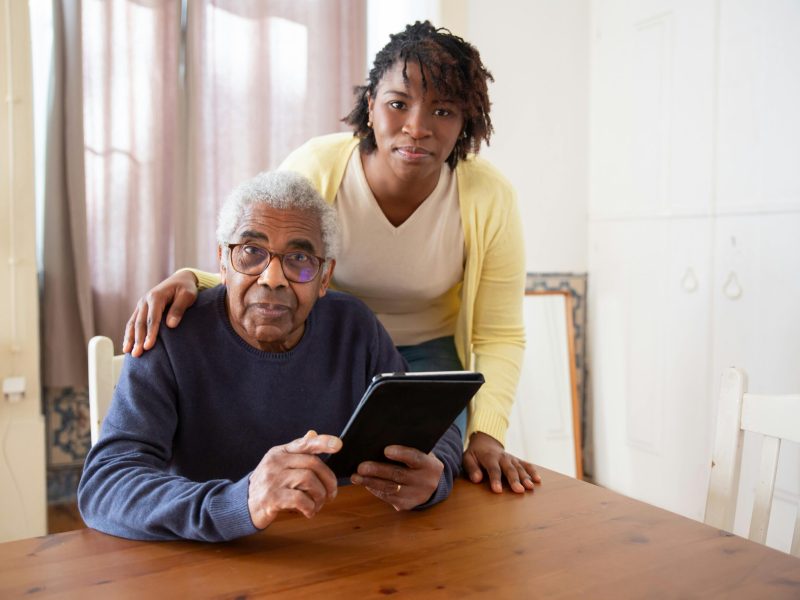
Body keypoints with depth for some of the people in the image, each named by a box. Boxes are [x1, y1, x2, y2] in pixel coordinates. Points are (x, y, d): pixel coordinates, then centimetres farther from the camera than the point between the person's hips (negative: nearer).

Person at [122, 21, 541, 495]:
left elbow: (501, 336, -13)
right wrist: (191, 279, -36)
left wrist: (487, 433, -26)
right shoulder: (313, 168, -22)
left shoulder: (490, 198, -19)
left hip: (427, 354, 1)